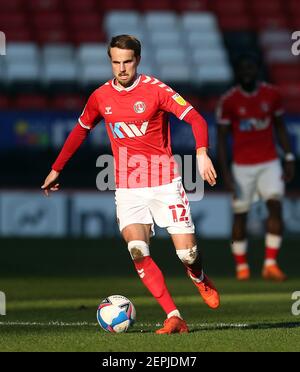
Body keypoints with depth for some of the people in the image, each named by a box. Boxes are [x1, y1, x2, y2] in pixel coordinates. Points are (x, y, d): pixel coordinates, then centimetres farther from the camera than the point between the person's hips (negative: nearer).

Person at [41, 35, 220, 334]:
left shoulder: (155, 90, -8)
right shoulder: (100, 97, 5)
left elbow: (196, 119, -14)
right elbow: (80, 131, 22)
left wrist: (202, 153, -33)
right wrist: (56, 169, 24)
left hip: (165, 183, -2)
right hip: (127, 188, 3)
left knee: (187, 253, -7)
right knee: (137, 250, -19)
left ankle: (201, 281, 31)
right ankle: (174, 318, -14)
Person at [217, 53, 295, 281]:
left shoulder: (272, 95, 2)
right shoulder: (229, 101, -6)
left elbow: (280, 127, 12)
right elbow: (221, 138, -4)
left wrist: (289, 159, 5)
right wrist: (225, 172, -9)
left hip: (269, 164, 2)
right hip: (242, 166, -2)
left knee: (275, 206, -15)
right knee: (240, 215, 2)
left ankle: (270, 264, -12)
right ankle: (241, 267, 18)